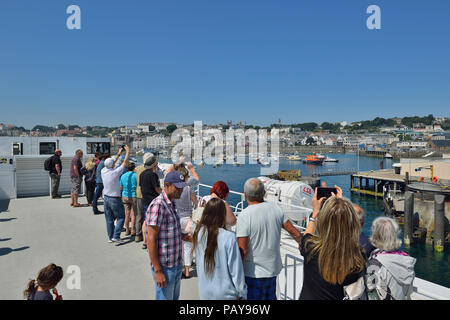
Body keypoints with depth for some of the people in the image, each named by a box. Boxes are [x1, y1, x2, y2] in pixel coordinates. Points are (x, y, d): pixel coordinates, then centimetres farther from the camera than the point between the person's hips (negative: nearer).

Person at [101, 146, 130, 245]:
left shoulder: (103, 171, -4)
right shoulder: (115, 172, -20)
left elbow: (111, 164, 15)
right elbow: (125, 162, -10)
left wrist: (118, 154, 22)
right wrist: (127, 151, 2)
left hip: (106, 198, 6)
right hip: (115, 199, -6)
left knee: (109, 219, 14)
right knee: (121, 217, 7)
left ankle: (110, 237, 21)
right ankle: (116, 236, -1)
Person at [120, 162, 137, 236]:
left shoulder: (123, 176, 4)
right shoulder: (136, 175, -10)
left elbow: (120, 187, 11)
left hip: (125, 196, 4)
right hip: (134, 196, -4)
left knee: (127, 214, 11)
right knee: (133, 214, 3)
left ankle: (127, 230, 17)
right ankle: (133, 231, 7)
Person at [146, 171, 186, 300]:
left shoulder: (171, 204, 9)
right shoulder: (157, 205, -19)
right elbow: (151, 240, -21)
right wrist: (158, 271, -21)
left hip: (177, 265, 9)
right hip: (165, 267, -9)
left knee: (174, 297, 21)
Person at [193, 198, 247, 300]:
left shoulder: (199, 233, -10)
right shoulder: (229, 237, -22)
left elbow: (199, 263, -1)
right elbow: (236, 269, -15)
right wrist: (242, 293, -4)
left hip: (204, 292, 4)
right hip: (225, 293, -4)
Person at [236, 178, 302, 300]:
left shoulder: (244, 216, -20)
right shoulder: (275, 208, -4)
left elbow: (242, 250, -21)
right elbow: (295, 233, 2)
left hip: (253, 273, -5)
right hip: (273, 268, 5)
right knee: (270, 297, 24)